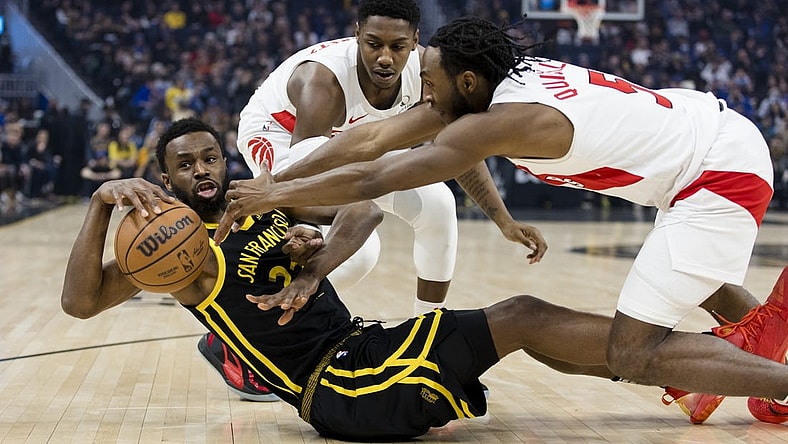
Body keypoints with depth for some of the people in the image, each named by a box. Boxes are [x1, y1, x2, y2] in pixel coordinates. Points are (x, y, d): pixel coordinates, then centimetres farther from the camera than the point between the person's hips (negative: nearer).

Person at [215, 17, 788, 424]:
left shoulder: (501, 120, -24)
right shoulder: (503, 77, 2)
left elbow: (372, 180, -23)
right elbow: (371, 136, 2)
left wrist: (277, 194, -11)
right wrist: (275, 184, 0)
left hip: (723, 175, -10)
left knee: (633, 354, -12)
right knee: (688, 269, 38)